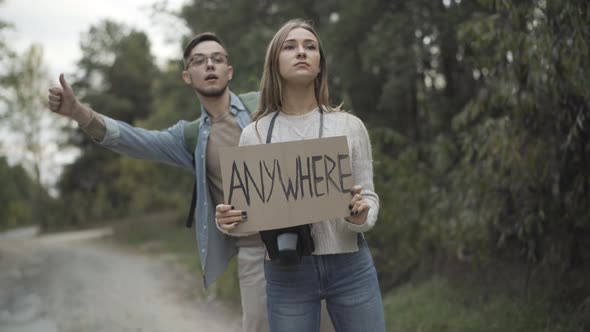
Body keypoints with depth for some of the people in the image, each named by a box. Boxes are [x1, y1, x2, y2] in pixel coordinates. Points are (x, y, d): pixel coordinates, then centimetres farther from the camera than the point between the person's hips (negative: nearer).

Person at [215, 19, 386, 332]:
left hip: (350, 268, 0)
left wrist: (361, 217, -19)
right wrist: (228, 222, -17)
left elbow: (369, 197, 4)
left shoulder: (349, 126, 1)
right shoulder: (254, 134, 2)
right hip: (286, 274, 0)